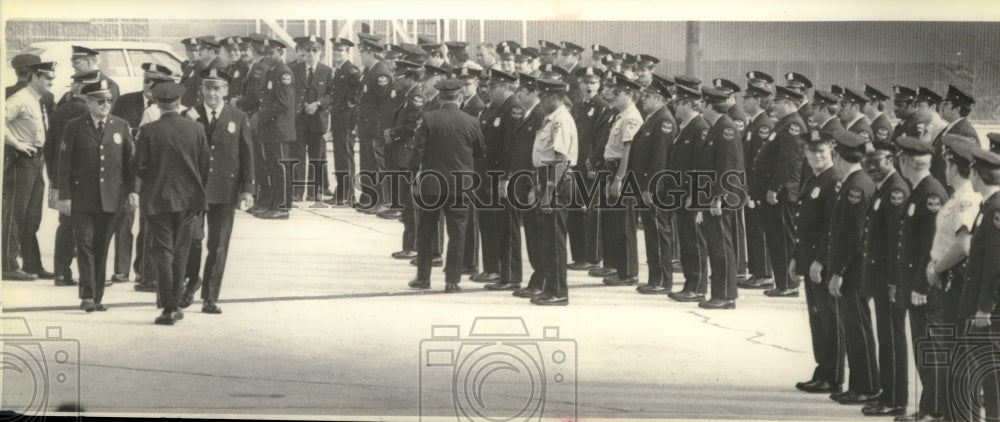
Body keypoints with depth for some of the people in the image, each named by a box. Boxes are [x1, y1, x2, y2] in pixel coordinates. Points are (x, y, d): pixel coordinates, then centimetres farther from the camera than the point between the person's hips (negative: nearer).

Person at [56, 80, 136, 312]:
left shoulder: (121, 126, 8)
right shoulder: (74, 127, 1)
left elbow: (130, 160, 10)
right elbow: (64, 163, 0)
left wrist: (132, 190, 2)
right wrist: (64, 196, -5)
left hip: (112, 198, 2)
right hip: (82, 198, -2)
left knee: (102, 248, 6)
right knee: (85, 245, -7)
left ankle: (97, 297, 12)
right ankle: (87, 296, -5)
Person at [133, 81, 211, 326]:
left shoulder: (149, 131, -10)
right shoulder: (196, 129, -2)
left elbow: (139, 166, -8)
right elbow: (206, 164, 1)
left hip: (157, 199, -3)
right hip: (188, 199, 3)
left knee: (162, 253, 0)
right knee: (180, 253, 14)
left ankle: (169, 308, -6)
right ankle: (174, 303, 19)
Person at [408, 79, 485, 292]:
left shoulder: (429, 119, -9)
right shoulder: (471, 122, -4)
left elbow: (418, 147, -9)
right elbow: (480, 152, 6)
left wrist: (424, 166, 9)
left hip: (431, 183, 0)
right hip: (460, 185, 0)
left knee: (425, 232, 12)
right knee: (456, 233, 6)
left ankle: (423, 277, 15)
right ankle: (452, 280, 3)